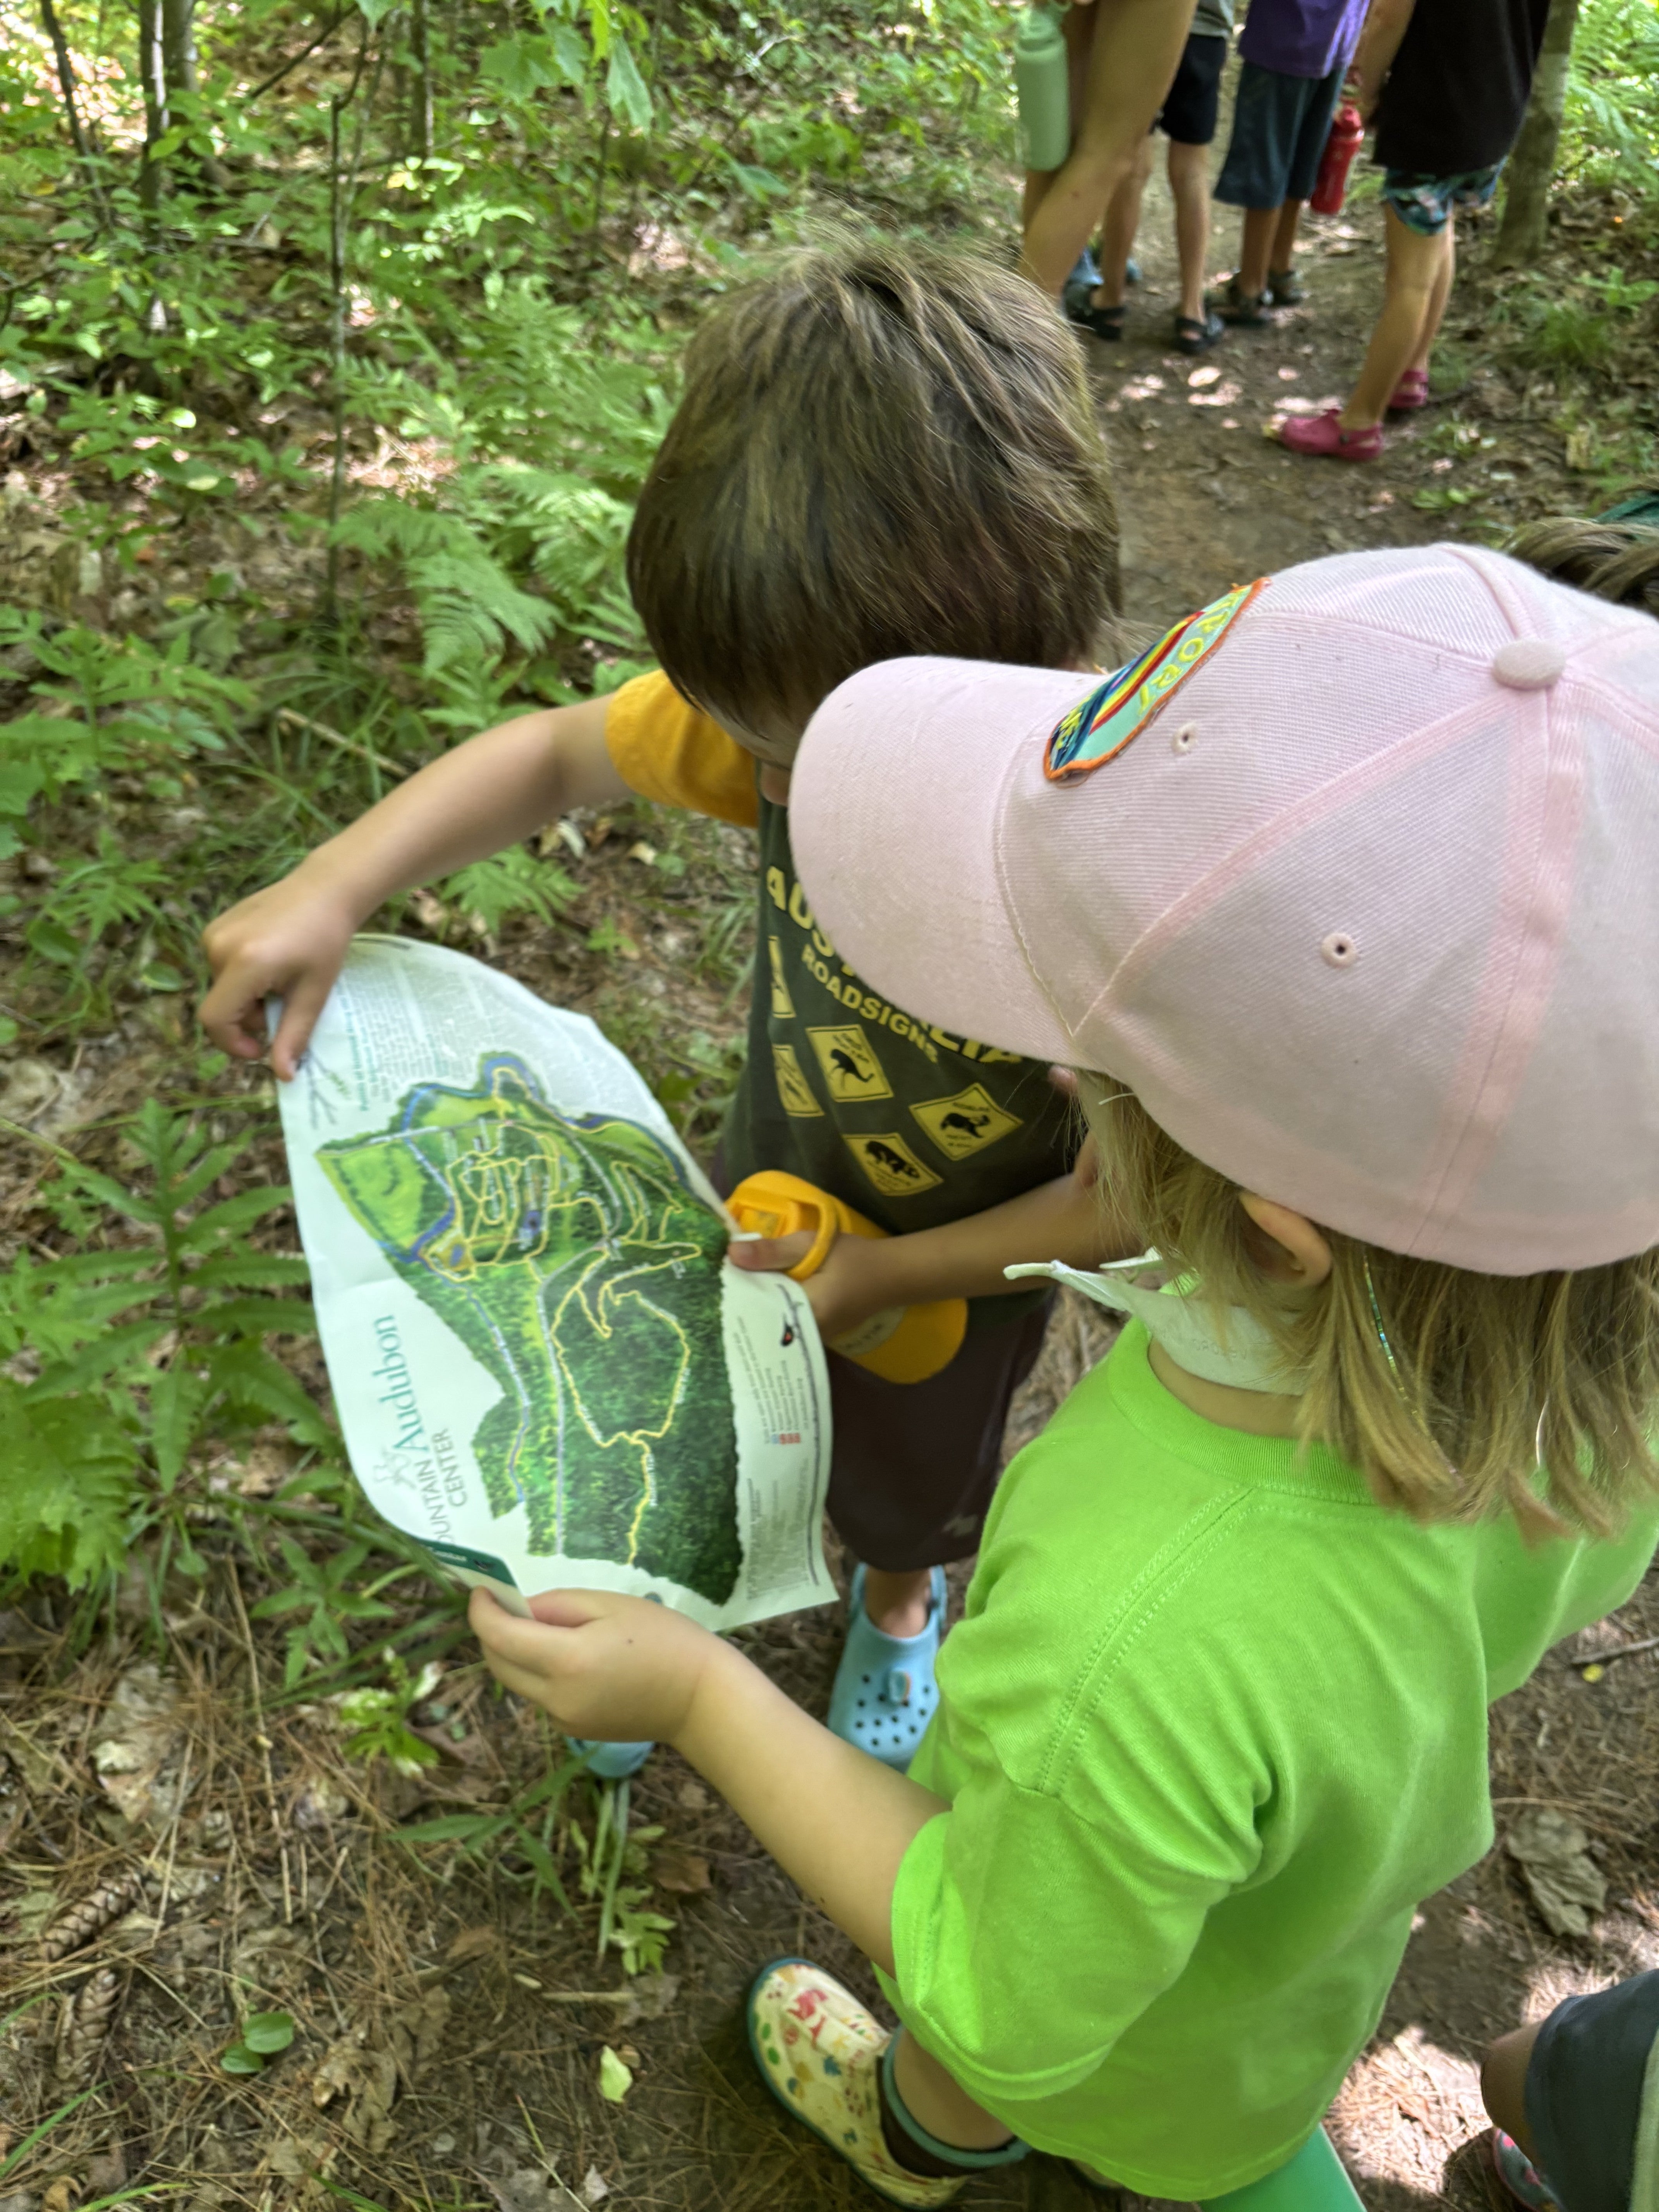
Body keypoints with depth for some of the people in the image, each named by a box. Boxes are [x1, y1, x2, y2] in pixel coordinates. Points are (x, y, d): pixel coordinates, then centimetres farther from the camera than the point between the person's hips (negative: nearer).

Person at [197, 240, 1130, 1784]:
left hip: (960, 1271, -3)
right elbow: (557, 753, -11)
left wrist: (887, 1276, -26)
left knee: (908, 1482, 29)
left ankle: (897, 1609, 66)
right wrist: (331, 888, -23)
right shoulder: (800, 719, -28)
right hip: (762, 1201, 3)